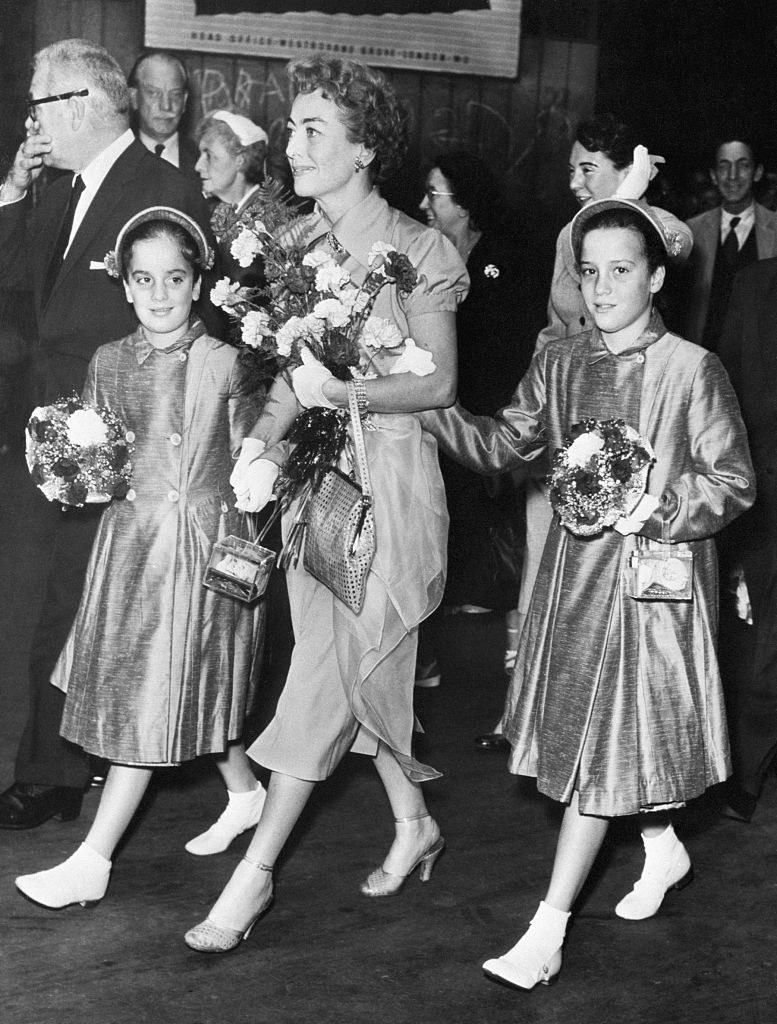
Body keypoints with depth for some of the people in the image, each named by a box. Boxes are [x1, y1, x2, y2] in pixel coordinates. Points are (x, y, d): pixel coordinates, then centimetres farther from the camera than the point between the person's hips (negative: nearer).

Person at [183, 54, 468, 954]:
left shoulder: (416, 251, -9)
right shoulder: (298, 243, 8)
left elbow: (438, 383, -8)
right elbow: (294, 371, 10)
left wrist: (342, 390, -22)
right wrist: (261, 443, -7)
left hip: (387, 472, -6)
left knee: (328, 671, -5)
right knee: (361, 672, 14)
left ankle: (256, 871, 2)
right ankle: (414, 824, 33)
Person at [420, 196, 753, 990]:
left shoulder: (691, 370, -10)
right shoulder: (560, 364, 6)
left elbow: (733, 484, -8)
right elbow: (501, 446, 3)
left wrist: (655, 510, -21)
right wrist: (430, 406, -11)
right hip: (576, 567, 6)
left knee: (606, 742, -3)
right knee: (589, 733, 14)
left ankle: (547, 931, 2)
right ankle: (663, 850, 40)